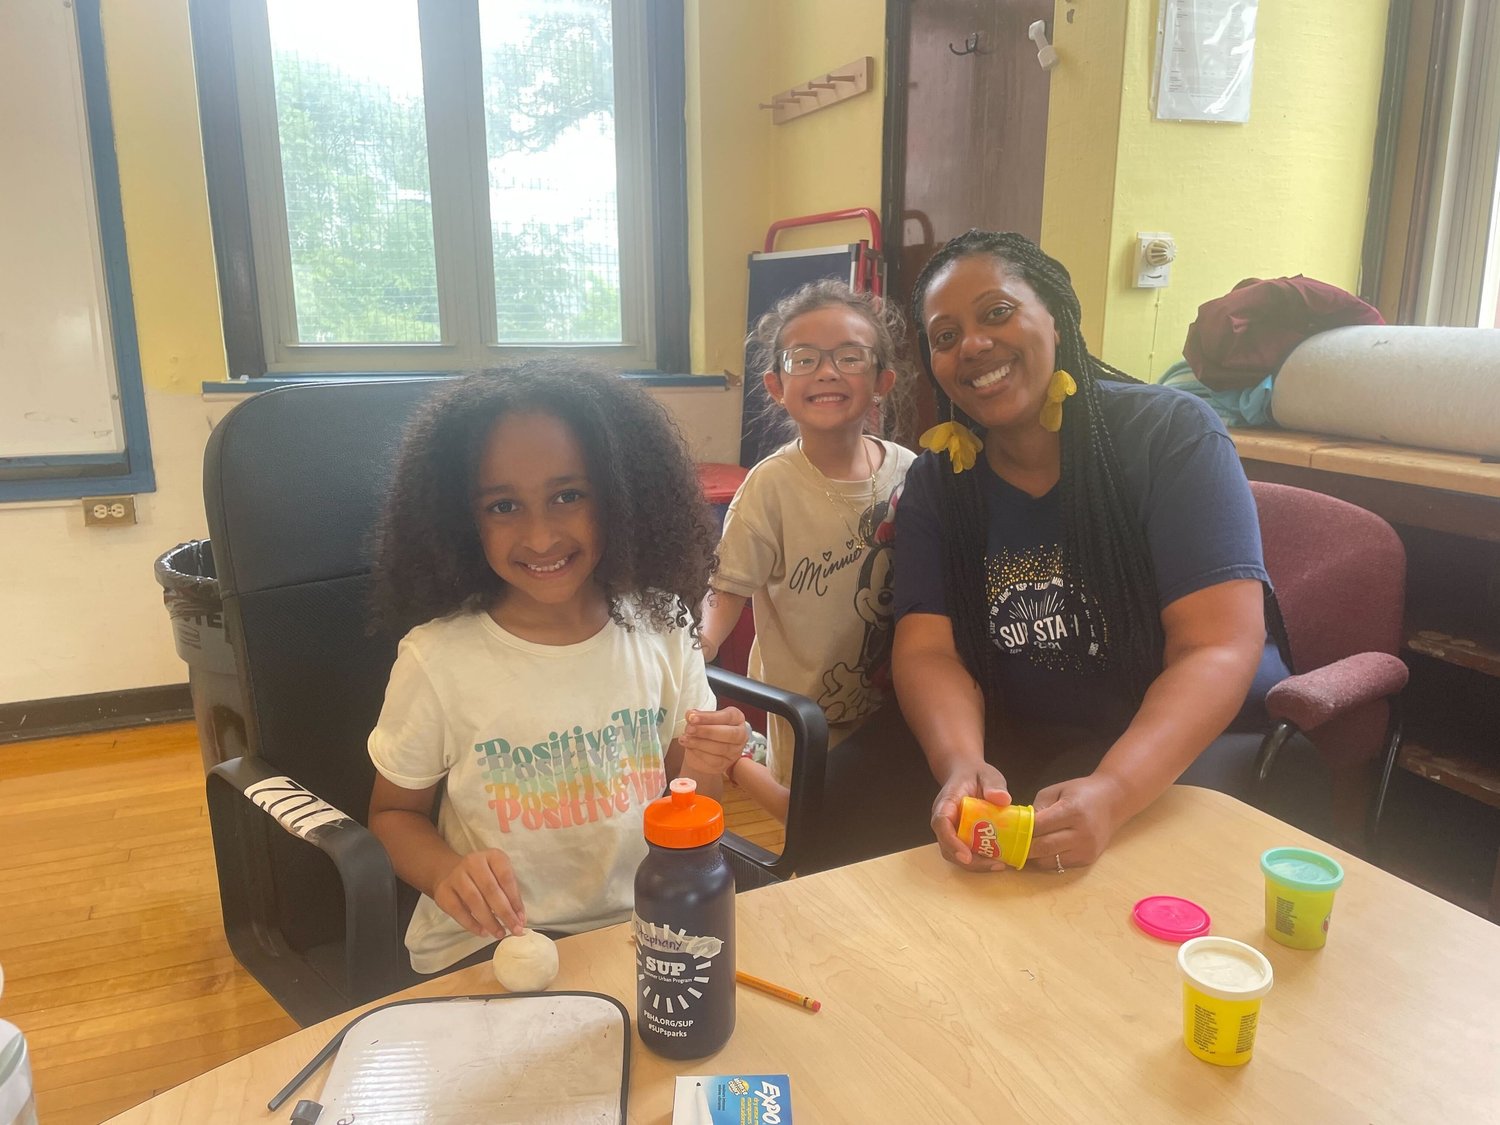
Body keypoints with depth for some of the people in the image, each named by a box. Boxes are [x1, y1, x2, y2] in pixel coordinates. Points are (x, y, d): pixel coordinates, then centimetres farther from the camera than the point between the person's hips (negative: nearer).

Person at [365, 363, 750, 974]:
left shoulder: (662, 626, -5)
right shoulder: (435, 658, -13)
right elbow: (395, 812, 3)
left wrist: (703, 772, -14)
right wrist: (445, 871, -17)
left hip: (642, 926, 3)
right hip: (483, 952, -2)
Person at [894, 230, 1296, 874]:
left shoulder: (1170, 433, -13)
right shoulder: (936, 482, 0)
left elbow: (1218, 650, -21)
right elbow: (927, 649, -11)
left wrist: (1111, 792, -38)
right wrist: (960, 765, -34)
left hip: (1193, 739, -3)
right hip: (1019, 741, 4)